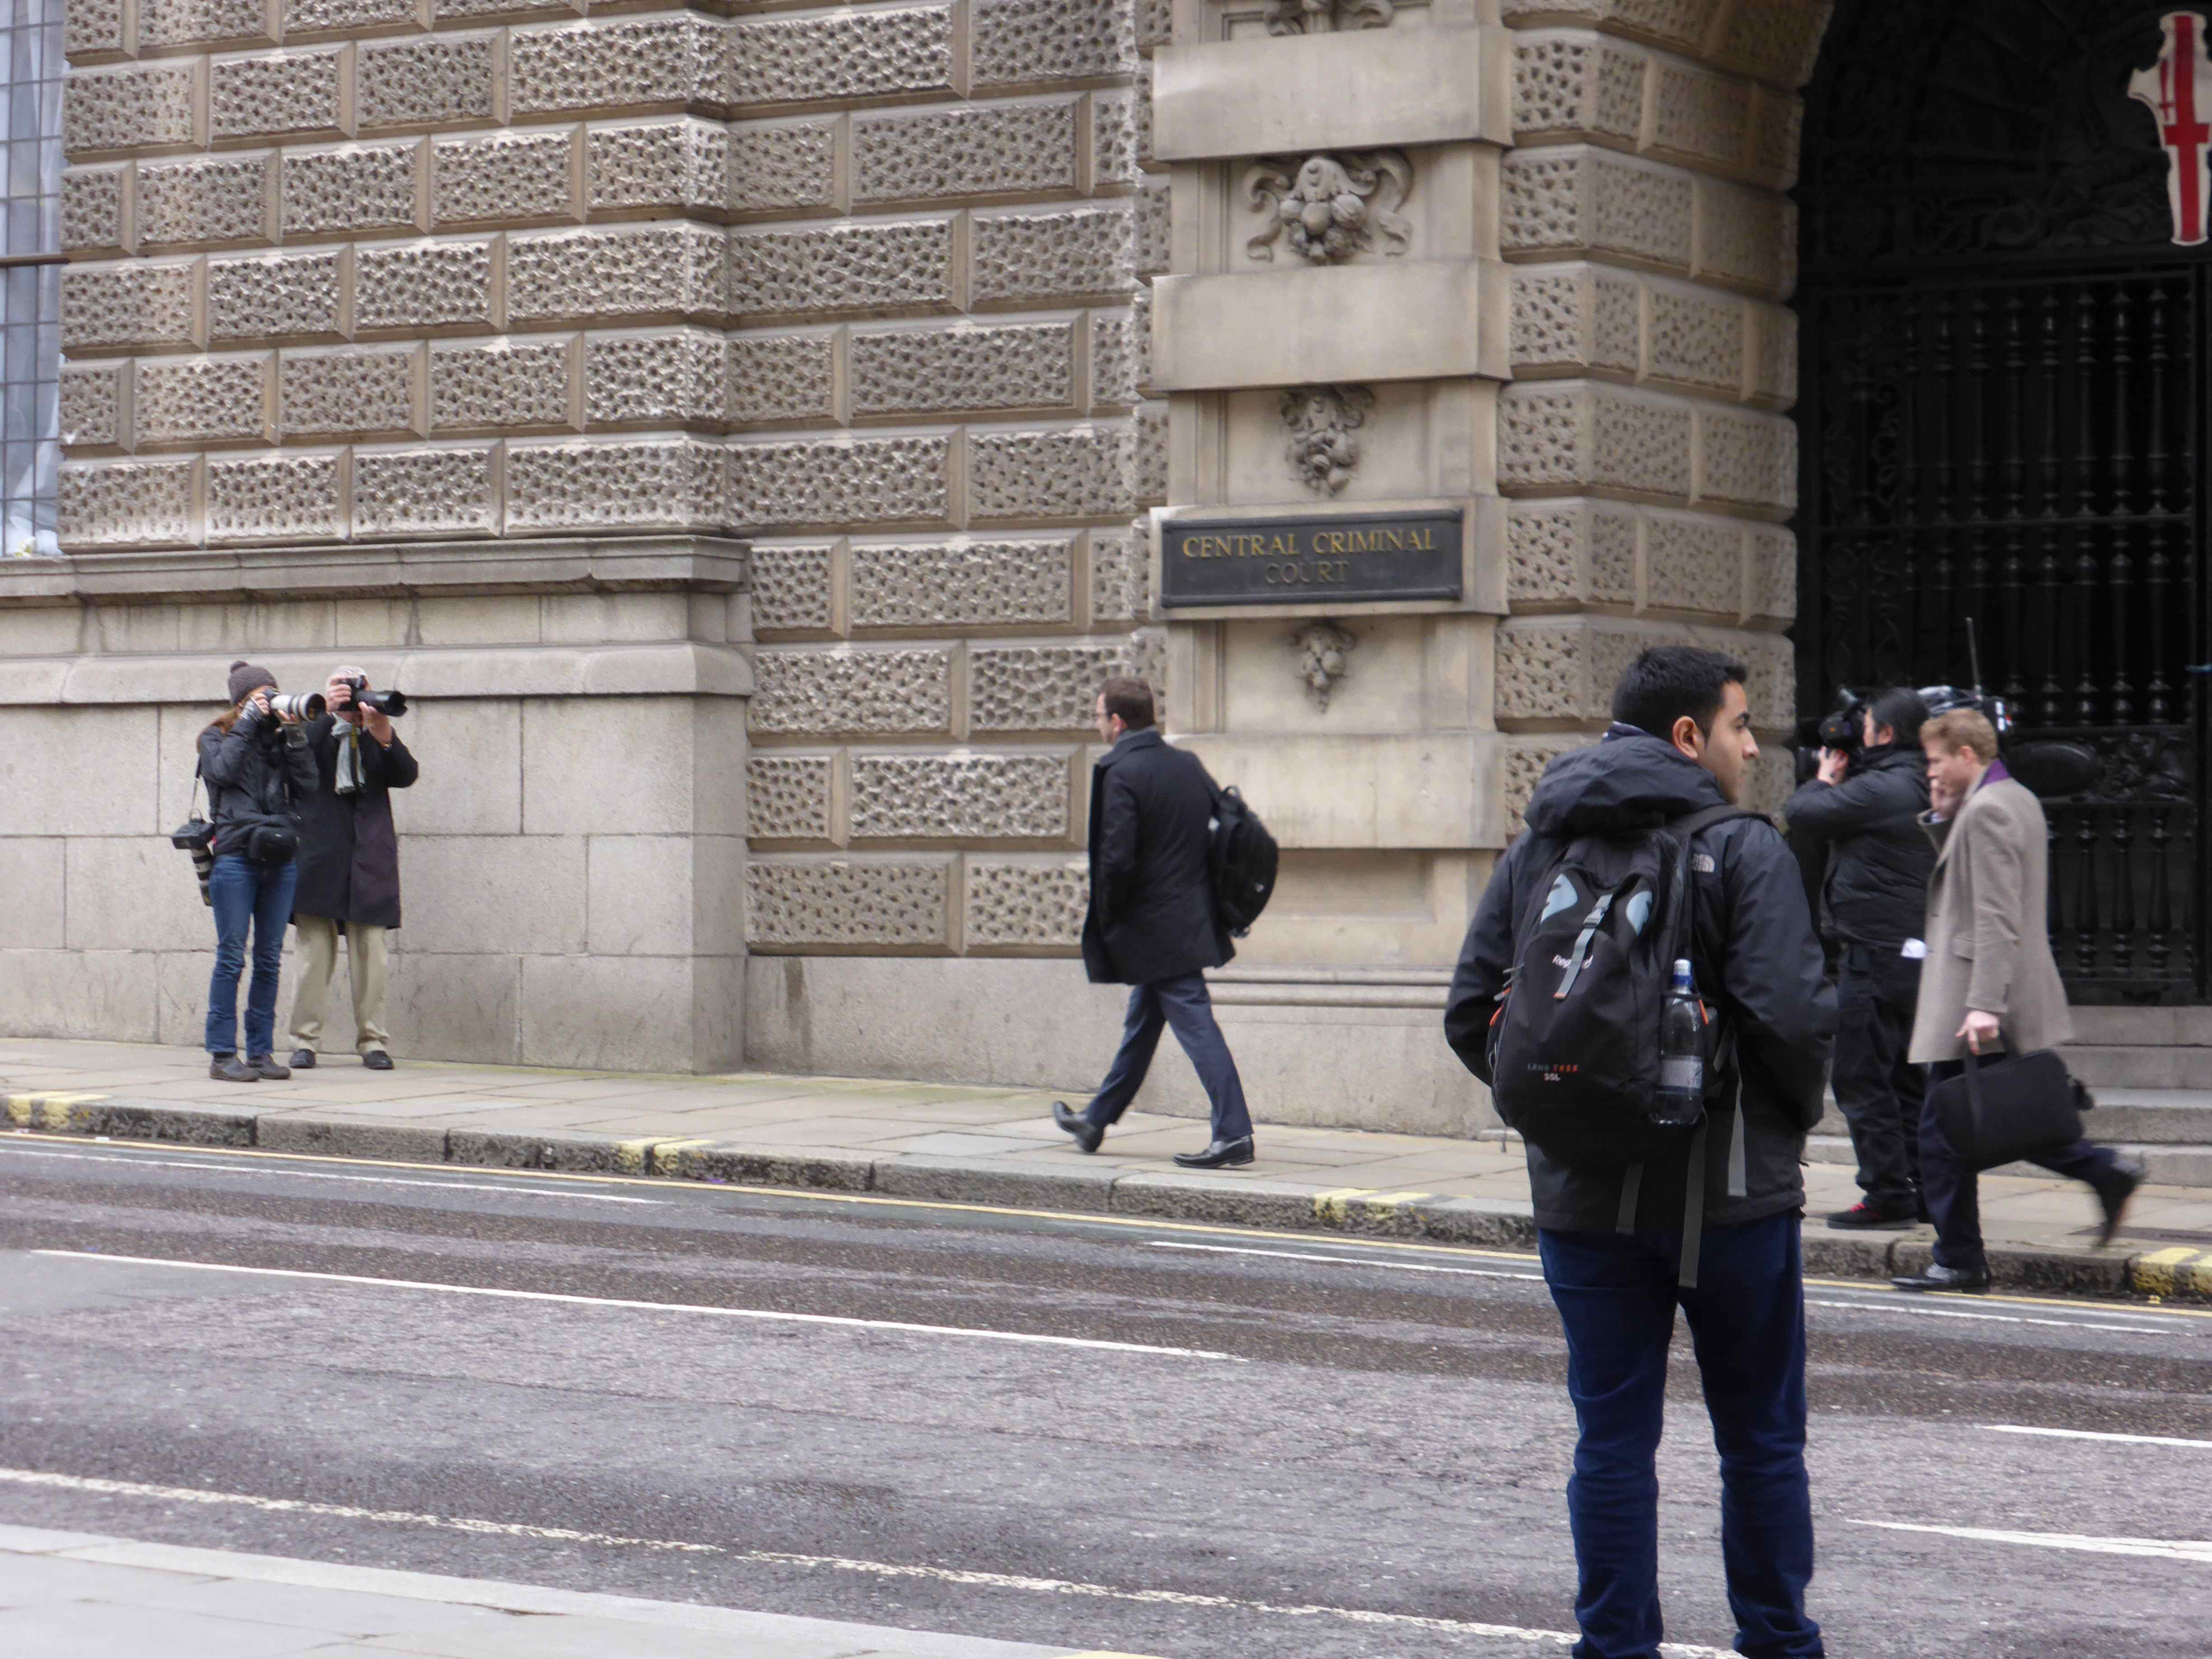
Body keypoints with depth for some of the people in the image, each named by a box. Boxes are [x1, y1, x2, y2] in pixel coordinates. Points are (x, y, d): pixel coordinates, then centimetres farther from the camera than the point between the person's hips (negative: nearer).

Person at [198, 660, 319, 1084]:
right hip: (236, 855, -4)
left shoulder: (279, 739, 17)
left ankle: (261, 1051, 9)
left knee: (270, 960, 5)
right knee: (232, 957, -6)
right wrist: (247, 723, -6)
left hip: (280, 858, 4)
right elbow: (222, 771, -12)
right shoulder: (217, 738, 9)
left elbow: (306, 786, 6)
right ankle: (222, 1055, -4)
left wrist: (294, 734, 0)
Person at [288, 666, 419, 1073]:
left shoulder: (378, 736, 14)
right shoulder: (315, 731, 9)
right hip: (319, 853, -2)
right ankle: (305, 1040, 4)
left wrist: (385, 737, -17)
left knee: (371, 955, -1)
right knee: (316, 954, -1)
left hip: (368, 855, 2)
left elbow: (406, 776, -1)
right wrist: (325, 714, -17)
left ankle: (373, 1040, 4)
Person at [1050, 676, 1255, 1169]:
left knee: (1196, 1026, -9)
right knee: (1141, 1025, 18)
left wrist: (1108, 919, -7)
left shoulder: (1120, 773, -16)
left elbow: (1117, 859, -21)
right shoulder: (1187, 764, 8)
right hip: (1189, 918, 9)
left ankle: (1233, 1135, -11)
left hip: (1153, 924, -9)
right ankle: (1096, 1122, 32)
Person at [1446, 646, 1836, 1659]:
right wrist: (1794, 1119, 0)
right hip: (1730, 1192, -4)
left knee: (1612, 1439, 8)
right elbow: (1793, 1014, -18)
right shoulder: (1742, 850, -9)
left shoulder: (1535, 853, 7)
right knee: (1760, 1439, 10)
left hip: (1584, 1197, 4)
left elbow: (1470, 1018, 6)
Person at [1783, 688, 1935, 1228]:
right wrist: (1837, 784, 16)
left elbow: (1801, 816, -12)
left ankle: (1888, 1193, -5)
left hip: (1875, 954, -9)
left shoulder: (1878, 789, -16)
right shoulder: (1925, 791, 13)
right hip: (1916, 954, 9)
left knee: (1861, 1077, -4)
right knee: (1904, 1078, 14)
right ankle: (1924, 1190, 16)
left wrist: (1825, 780, 6)